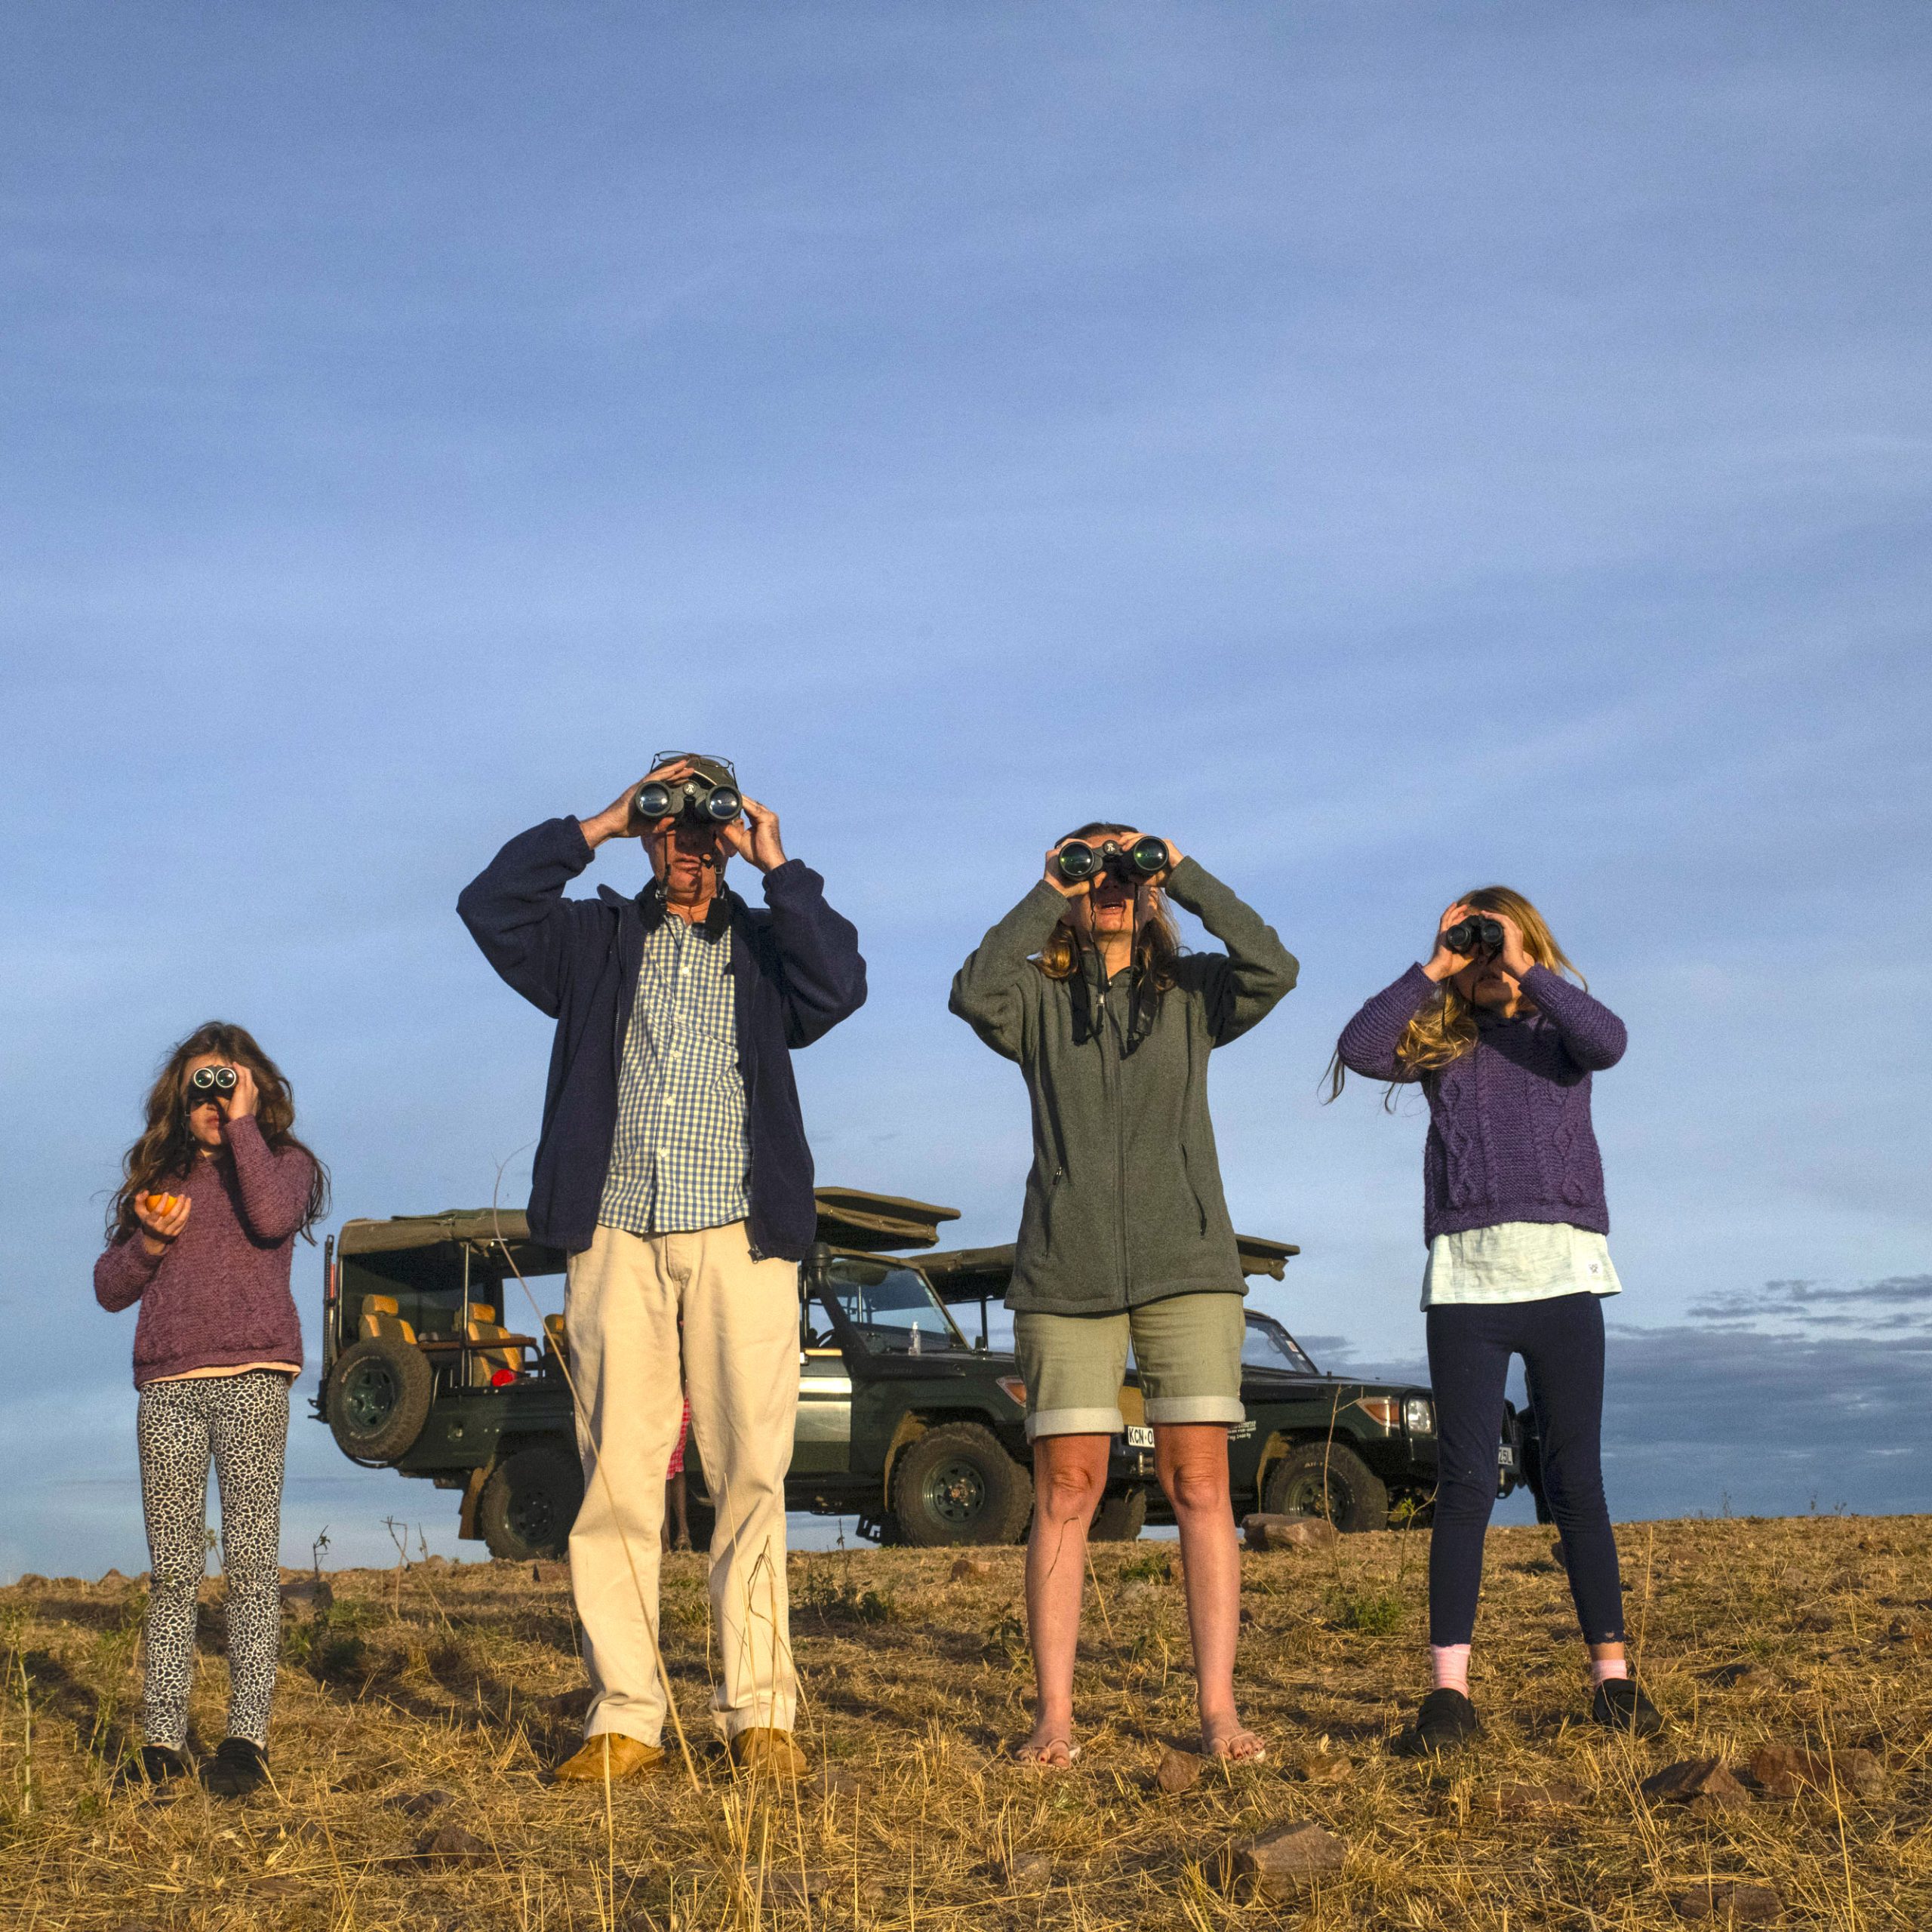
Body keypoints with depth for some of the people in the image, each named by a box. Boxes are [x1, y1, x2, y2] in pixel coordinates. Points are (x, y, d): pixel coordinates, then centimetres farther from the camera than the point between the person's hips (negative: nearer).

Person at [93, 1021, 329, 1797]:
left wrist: (241, 1124, -8)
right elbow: (110, 1288, 17)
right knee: (171, 1567, 3)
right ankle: (163, 1739, 5)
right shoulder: (157, 1174, 19)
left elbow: (273, 1218, -16)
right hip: (165, 1383, 4)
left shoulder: (284, 1162, 9)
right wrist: (150, 1241, -3)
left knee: (249, 1555, -7)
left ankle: (247, 1735, -6)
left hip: (251, 1375, -4)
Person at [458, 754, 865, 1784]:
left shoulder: (765, 944, 17)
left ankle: (759, 1713, 1)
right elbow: (489, 905, 4)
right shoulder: (596, 939, 19)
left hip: (739, 1237, -1)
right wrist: (597, 824, 4)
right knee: (617, 1476, -2)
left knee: (752, 1474, -4)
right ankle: (625, 1718, 2)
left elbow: (838, 987, -4)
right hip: (618, 1236, 1)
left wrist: (779, 866, 2)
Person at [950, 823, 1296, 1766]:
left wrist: (1185, 873, -7)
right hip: (1066, 1272, 0)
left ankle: (1218, 1708, -1)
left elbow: (1273, 969, -9)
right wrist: (1047, 894, -9)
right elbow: (973, 994, -13)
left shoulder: (1191, 993, 11)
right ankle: (1054, 1715, 2)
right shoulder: (1038, 1000, 9)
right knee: (1066, 1488, -2)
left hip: (1187, 1265, 1)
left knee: (1200, 1484, -4)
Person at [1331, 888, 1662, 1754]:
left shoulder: (1557, 1032, 13)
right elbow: (1358, 1049, -3)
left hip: (1561, 1269, 0)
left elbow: (1609, 1040, -10)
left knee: (1575, 1479, 3)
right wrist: (1432, 970, 0)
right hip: (1465, 1275, 1)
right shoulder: (1439, 1042, 15)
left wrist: (1525, 970, -5)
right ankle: (1449, 1691, -5)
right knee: (1464, 1482, -3)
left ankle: (1612, 1675, 9)